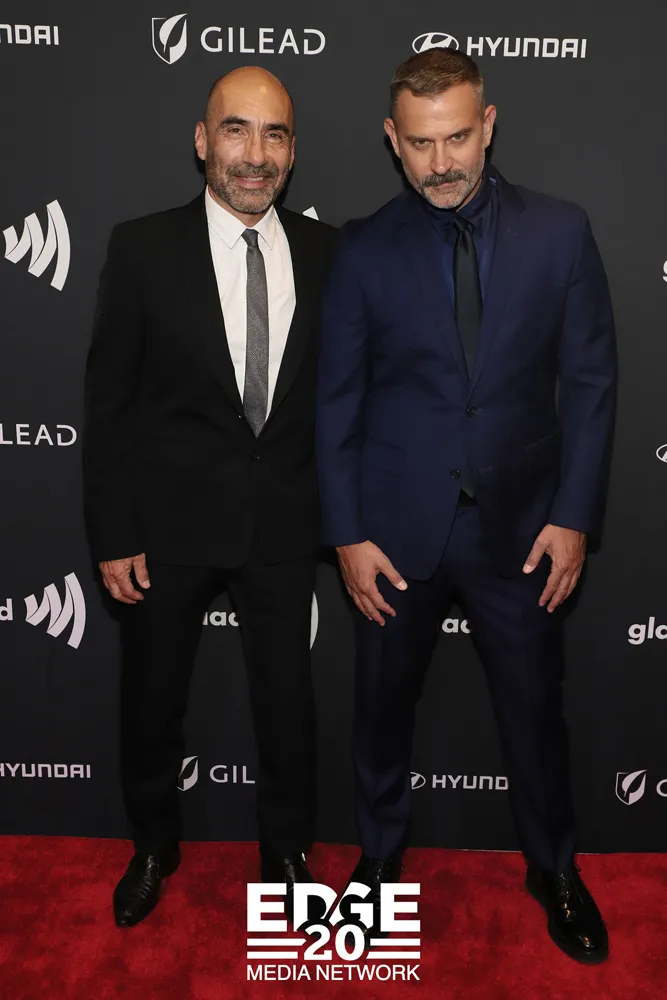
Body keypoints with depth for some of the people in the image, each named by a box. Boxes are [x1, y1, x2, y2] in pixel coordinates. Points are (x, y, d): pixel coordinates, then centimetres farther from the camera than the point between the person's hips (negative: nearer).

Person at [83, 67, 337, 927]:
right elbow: (108, 402, -6)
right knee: (151, 698, 16)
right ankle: (153, 847, 44)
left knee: (287, 698, 14)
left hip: (284, 525, 2)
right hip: (171, 522, -1)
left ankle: (286, 851, 41)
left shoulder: (325, 252, 0)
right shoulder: (142, 248, -7)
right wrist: (113, 536, -8)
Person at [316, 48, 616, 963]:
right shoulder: (364, 250, -3)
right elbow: (338, 401, -1)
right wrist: (347, 534, -5)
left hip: (520, 524, 0)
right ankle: (379, 858, 42)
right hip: (398, 526, 0)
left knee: (536, 709, 14)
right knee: (384, 705, 16)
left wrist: (574, 515, -6)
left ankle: (554, 869, 40)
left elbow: (591, 381, 0)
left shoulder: (561, 232, -2)